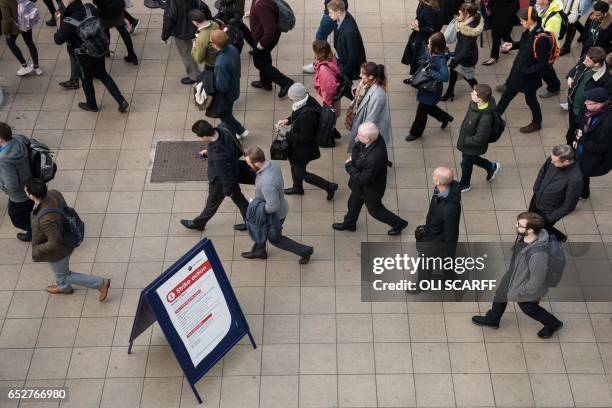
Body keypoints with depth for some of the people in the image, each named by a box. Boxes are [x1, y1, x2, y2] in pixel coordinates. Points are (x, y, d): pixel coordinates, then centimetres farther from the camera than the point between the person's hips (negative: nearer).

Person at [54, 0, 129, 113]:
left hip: (85, 56, -6)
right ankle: (122, 101, 20)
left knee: (86, 79, 19)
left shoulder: (68, 22, -27)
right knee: (103, 75, 23)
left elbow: (58, 40, -22)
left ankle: (91, 105, 42)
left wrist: (59, 24, -8)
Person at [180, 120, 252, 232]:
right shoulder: (223, 129, -25)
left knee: (212, 202, 22)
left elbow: (225, 175, -30)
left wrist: (228, 190, -10)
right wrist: (209, 151, -1)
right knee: (238, 197, 29)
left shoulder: (218, 157, -46)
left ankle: (198, 223, 50)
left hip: (220, 181, -7)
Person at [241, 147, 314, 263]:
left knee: (275, 239, 19)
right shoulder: (270, 163, -16)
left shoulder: (267, 184, -44)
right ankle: (258, 251, 55)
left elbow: (273, 205, -38)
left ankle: (304, 250, 31)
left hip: (275, 215, -8)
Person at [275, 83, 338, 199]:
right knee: (294, 165, 29)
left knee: (300, 173, 10)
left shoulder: (307, 115, -39)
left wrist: (287, 135, -22)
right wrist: (287, 120, -3)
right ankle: (297, 187, 56)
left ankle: (329, 187, 22)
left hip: (304, 147, -9)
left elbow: (305, 137, -28)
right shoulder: (307, 101, -12)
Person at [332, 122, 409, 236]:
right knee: (353, 202, 30)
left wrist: (349, 165, -23)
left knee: (375, 210, 21)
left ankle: (399, 224, 45)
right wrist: (354, 158, -20)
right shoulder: (376, 137, -23)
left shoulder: (374, 159, -46)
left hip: (371, 189, -8)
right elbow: (357, 146, -2)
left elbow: (362, 179, -32)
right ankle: (349, 223, 57)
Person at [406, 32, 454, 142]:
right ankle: (445, 118, 53)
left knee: (421, 112, 14)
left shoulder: (441, 60, -33)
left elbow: (444, 76, -43)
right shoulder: (429, 52, -10)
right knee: (428, 107, 30)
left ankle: (416, 133, 39)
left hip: (432, 90, -8)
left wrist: (430, 72, -36)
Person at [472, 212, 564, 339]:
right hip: (512, 275, 7)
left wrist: (517, 293, -20)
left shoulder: (538, 255, -46)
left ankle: (553, 324, 55)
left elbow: (536, 282, -32)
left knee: (529, 308, 24)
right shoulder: (523, 236, -23)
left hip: (528, 290, -7)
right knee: (500, 295, 29)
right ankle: (492, 320, 59)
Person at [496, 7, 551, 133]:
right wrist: (512, 45, 3)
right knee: (507, 95, 22)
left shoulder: (540, 39, -32)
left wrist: (526, 70, -24)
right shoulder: (529, 31, -8)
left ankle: (537, 123, 42)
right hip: (518, 71, 8)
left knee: (530, 99, 16)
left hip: (529, 76, -8)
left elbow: (543, 64, -26)